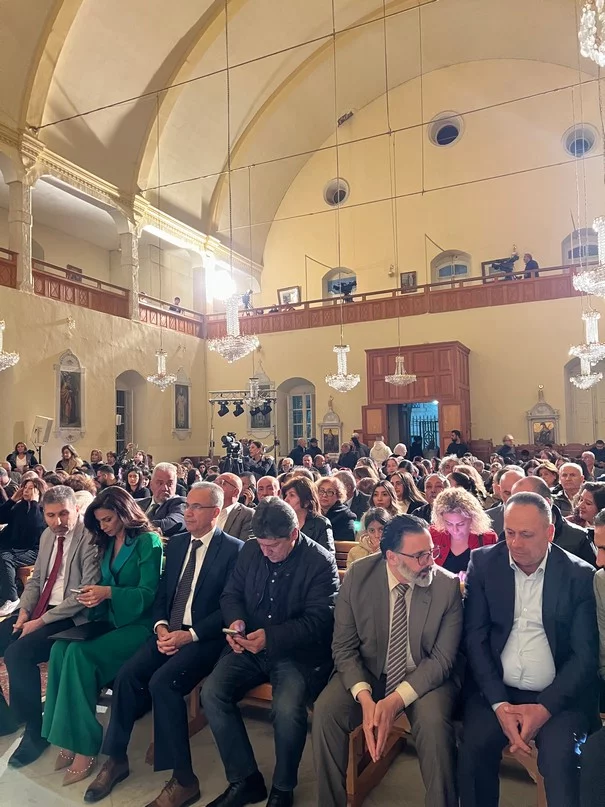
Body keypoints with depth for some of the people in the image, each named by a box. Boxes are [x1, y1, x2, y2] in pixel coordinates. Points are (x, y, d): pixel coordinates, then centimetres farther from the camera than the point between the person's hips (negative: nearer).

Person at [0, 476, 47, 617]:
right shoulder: (20, 506, 14)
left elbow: (36, 525, -23)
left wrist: (34, 502, -17)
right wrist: (13, 499, 4)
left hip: (34, 551, -5)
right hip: (15, 547, 5)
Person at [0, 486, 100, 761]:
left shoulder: (89, 537, -17)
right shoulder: (48, 535, 9)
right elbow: (36, 579, 17)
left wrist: (42, 621, -19)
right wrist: (24, 611, -2)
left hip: (70, 617, -8)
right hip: (39, 611, 9)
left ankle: (34, 729, -5)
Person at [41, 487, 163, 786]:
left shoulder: (148, 541, -9)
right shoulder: (108, 543, 14)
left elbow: (148, 593, -14)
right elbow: (106, 589, 15)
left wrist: (108, 592, -23)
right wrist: (94, 597, -7)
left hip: (138, 624, -7)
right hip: (110, 621, 7)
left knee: (80, 652, -27)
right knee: (60, 647, -19)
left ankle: (85, 745, -15)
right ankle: (67, 738, -12)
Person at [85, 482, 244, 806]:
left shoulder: (234, 549, -10)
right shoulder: (176, 544, 12)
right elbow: (162, 594, 13)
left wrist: (190, 634, -19)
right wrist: (161, 626, -6)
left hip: (205, 637, -6)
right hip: (169, 631, 6)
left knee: (162, 681, -27)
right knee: (127, 675, -15)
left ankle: (183, 778, -11)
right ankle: (116, 759, 7)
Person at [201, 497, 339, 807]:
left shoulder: (321, 562, -12)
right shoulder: (250, 551, 3)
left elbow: (318, 621, -16)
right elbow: (231, 594, 11)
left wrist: (271, 638, -28)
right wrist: (236, 620, -13)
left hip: (298, 653, -4)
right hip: (250, 647, 5)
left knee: (287, 708, -30)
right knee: (211, 692, -18)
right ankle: (245, 780, 2)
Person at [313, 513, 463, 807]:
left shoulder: (447, 586, -16)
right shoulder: (357, 577, -14)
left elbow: (442, 658, -12)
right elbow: (344, 648, -7)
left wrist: (396, 700, -25)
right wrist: (364, 697, -25)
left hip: (426, 677, -1)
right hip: (367, 672, 2)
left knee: (434, 722, -30)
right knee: (325, 710, -22)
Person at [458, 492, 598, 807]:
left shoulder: (581, 575, -4)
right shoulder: (484, 562, -1)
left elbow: (586, 653, -4)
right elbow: (475, 636, -3)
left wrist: (546, 707, -15)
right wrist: (499, 703, -12)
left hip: (558, 696, -1)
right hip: (496, 690, 1)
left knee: (560, 759, -27)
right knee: (473, 749, -20)